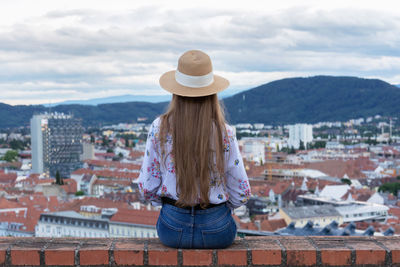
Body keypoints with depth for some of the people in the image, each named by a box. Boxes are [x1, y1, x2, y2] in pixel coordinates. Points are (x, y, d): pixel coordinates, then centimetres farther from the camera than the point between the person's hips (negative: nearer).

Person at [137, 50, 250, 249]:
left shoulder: (159, 129, -11)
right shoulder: (224, 133, -13)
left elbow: (147, 188, -6)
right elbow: (241, 194, -7)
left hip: (172, 230, 1)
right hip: (216, 231, -1)